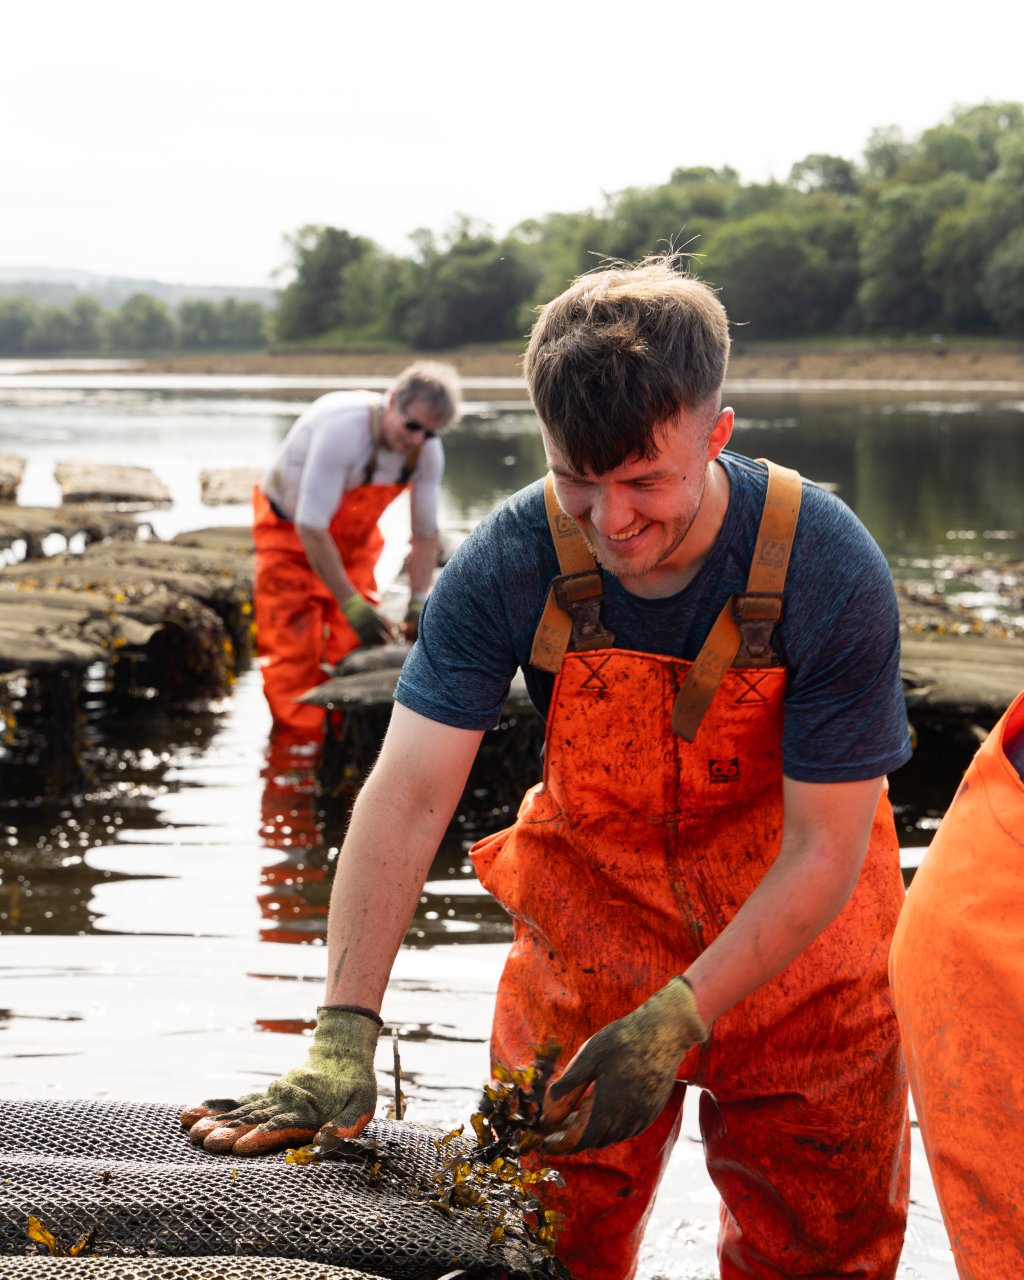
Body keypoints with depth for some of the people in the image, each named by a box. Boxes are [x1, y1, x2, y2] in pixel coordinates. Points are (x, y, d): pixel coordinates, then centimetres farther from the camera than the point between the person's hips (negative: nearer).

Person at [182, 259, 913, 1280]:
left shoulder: (829, 572, -26)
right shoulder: (508, 564, -21)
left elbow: (822, 852, -20)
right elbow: (407, 797, -23)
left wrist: (677, 1022, -26)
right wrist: (343, 1037, -31)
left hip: (795, 935, -1)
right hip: (588, 907, 1)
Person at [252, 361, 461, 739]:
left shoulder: (427, 449, -17)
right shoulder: (343, 428, -37)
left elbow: (425, 533, -3)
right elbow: (310, 527, -34)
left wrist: (418, 602, -12)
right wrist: (351, 604, -32)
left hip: (353, 537, 5)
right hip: (290, 531, -5)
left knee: (355, 648, -1)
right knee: (294, 652, -10)